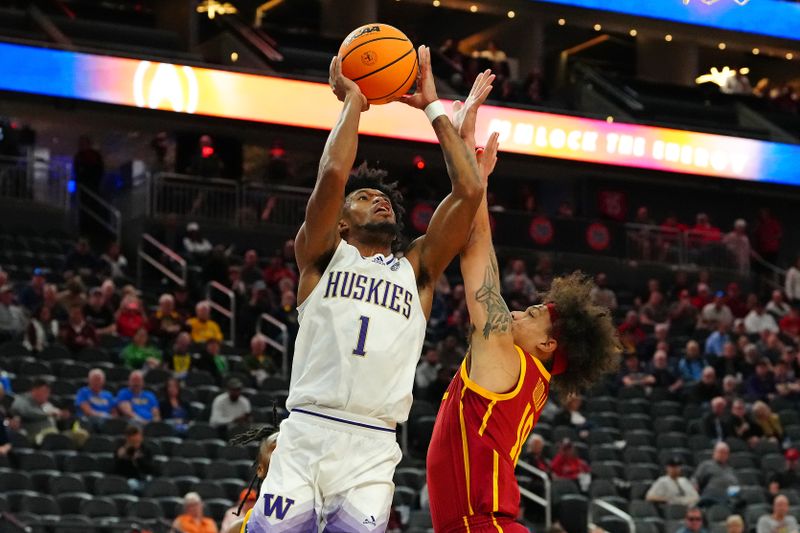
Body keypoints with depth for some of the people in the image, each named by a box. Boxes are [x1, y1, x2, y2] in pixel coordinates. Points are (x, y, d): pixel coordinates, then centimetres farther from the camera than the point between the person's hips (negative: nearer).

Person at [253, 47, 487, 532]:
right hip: (304, 435, -2)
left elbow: (469, 192, 8)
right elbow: (333, 174, -5)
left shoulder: (417, 270, 17)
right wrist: (353, 102, 8)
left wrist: (435, 109, 15)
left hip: (372, 450, 2)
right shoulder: (323, 255, 12)